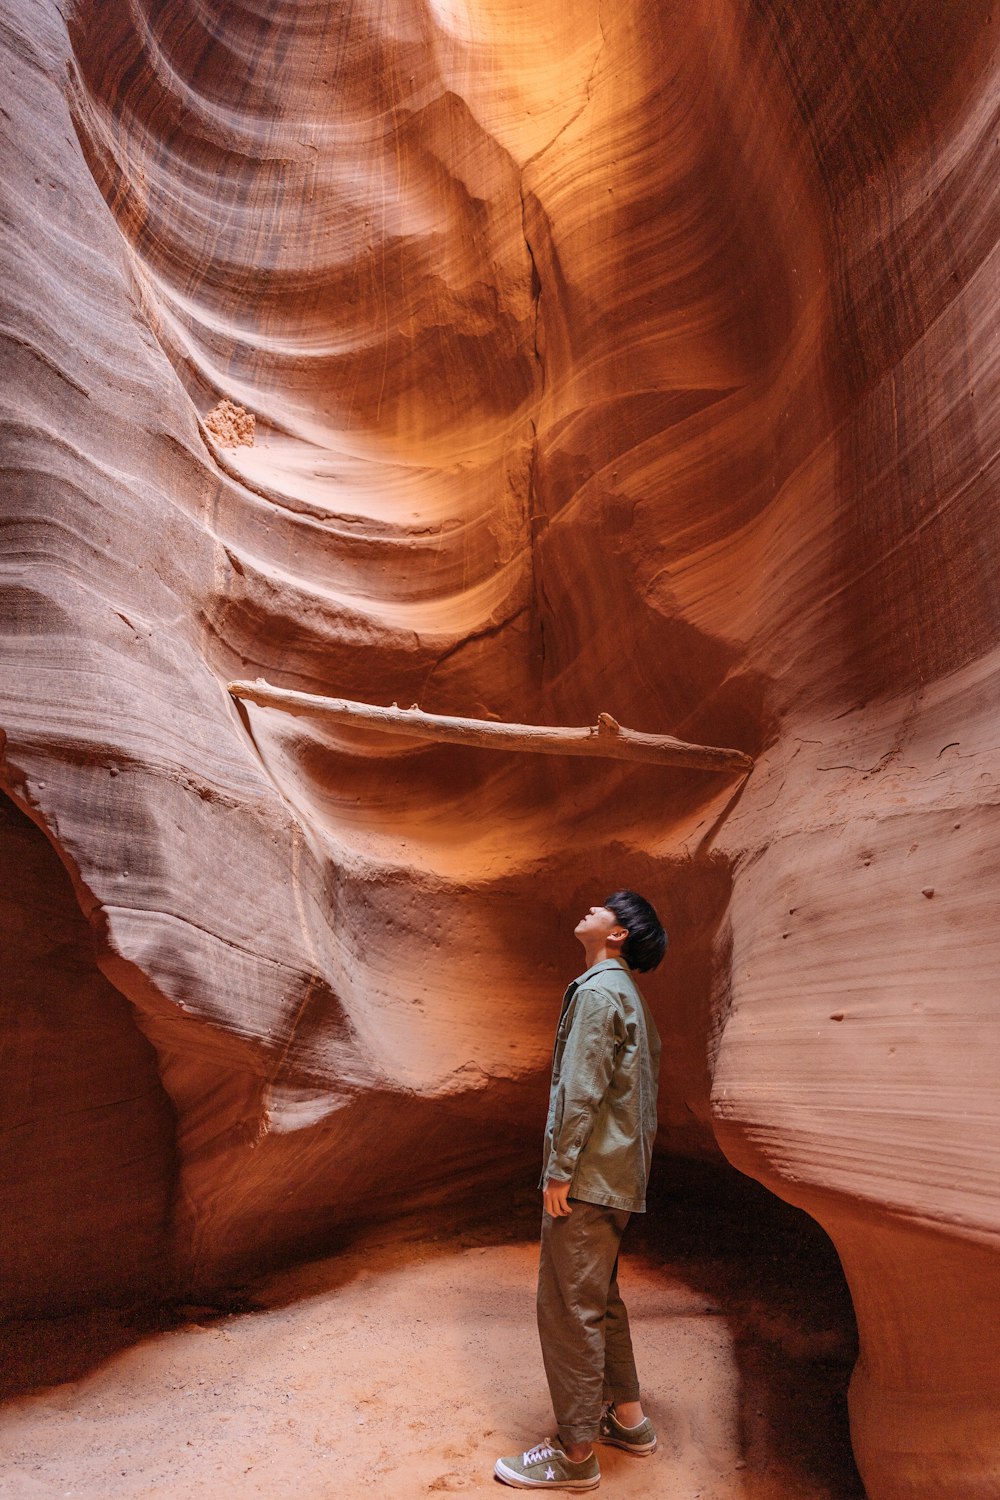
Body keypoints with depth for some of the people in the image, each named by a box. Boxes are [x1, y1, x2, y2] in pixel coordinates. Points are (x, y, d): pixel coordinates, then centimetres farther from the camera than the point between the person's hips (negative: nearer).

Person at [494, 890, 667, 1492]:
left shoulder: (597, 991, -16)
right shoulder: (630, 995, 14)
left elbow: (581, 1090, -21)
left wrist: (560, 1169, -17)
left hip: (588, 1176, -10)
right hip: (621, 1174, 10)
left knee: (569, 1306, 0)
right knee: (600, 1297, 22)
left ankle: (575, 1454, 11)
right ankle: (628, 1417, 33)